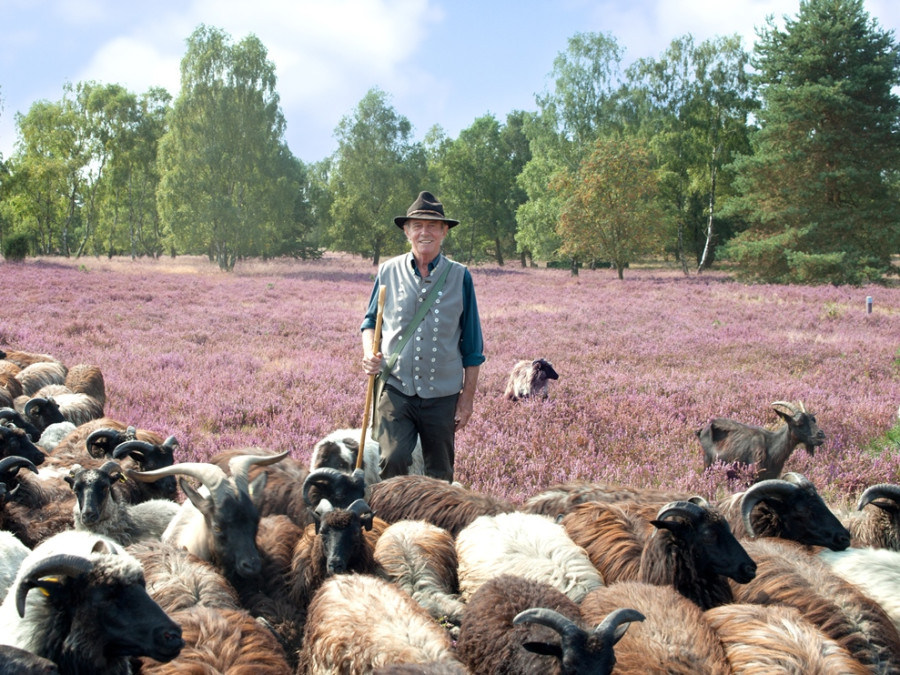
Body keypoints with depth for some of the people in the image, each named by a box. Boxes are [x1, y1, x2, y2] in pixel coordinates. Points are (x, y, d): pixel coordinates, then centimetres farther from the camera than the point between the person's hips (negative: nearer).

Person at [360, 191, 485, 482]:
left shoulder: (459, 277, 1)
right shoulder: (388, 272, 3)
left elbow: (472, 345, 5)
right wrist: (369, 352, -5)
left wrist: (467, 397, 4)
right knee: (392, 460, -20)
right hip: (395, 389, 0)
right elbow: (370, 320, 16)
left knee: (440, 475, 10)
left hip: (443, 395, 1)